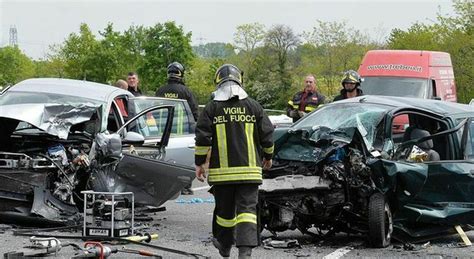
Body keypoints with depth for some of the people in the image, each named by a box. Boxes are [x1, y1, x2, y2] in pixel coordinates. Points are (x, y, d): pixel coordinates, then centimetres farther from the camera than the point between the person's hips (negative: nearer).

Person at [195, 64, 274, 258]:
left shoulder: (212, 108, -1)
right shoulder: (253, 106, 3)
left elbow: (202, 139, -4)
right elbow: (267, 135, 7)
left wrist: (199, 163, 4)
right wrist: (268, 156, 23)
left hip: (221, 170, 0)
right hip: (250, 169, 0)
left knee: (224, 209, 14)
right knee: (247, 208, -3)